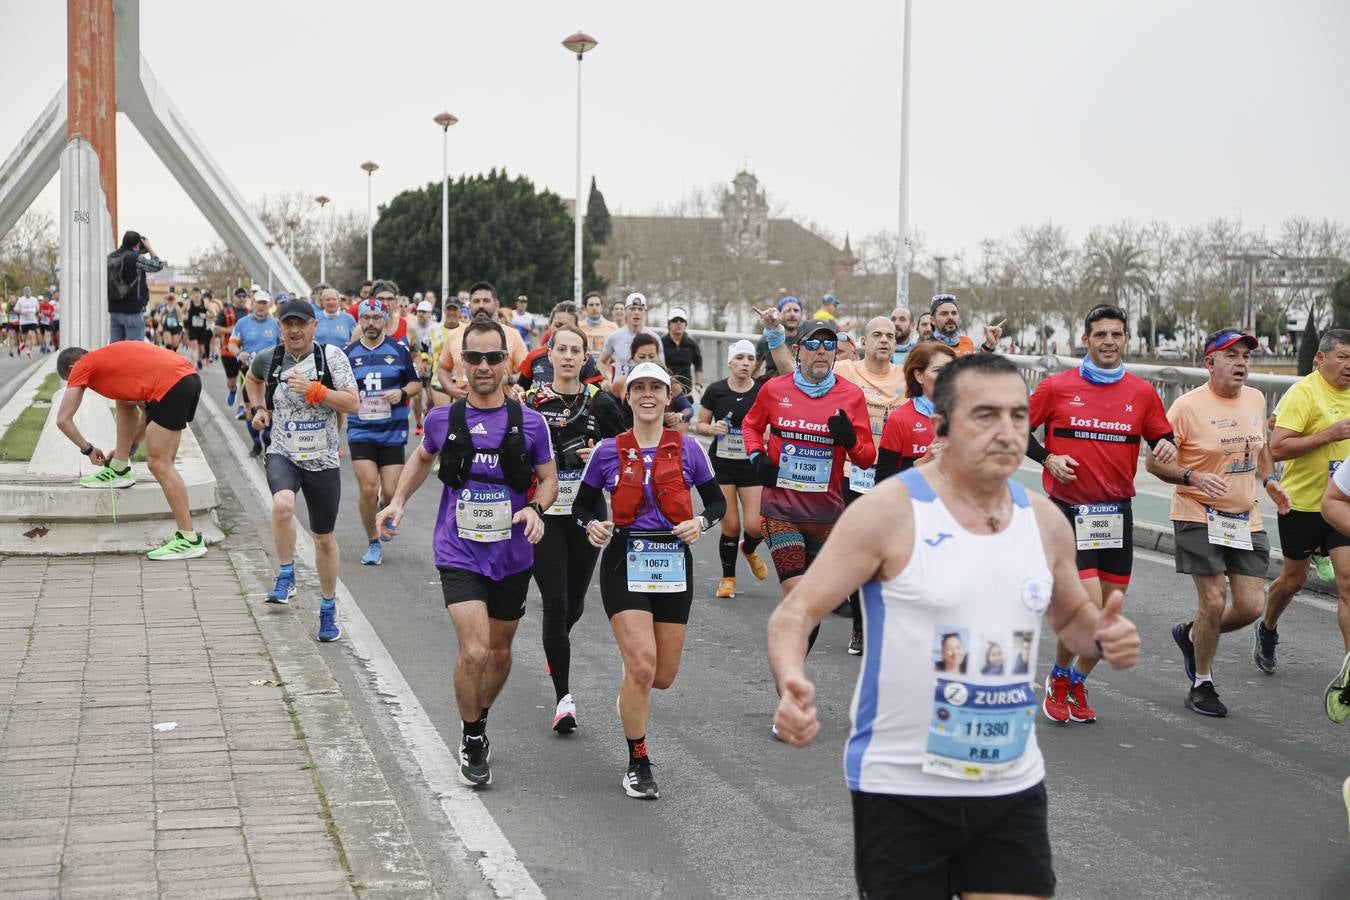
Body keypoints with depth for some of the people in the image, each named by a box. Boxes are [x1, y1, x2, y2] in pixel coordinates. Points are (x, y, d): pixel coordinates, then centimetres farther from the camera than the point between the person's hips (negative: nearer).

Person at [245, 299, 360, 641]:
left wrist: (313, 390, -23)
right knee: (282, 504, -33)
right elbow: (252, 378, 26)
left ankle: (328, 609, 29)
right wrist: (258, 409, 11)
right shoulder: (268, 358, 0)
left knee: (324, 537, 11)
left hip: (323, 460, 0)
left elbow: (353, 404, -14)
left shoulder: (331, 356, -8)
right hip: (283, 454, 0)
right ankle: (286, 578, -13)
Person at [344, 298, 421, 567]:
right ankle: (373, 544, 6)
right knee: (368, 489, -12)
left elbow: (416, 384, 9)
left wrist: (402, 393, -10)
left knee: (390, 492, -5)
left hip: (393, 431, 0)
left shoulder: (398, 350, 3)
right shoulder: (349, 353, 5)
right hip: (360, 431, 0)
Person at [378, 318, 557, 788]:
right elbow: (423, 458, 20)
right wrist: (398, 502, 10)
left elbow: (549, 478, 5)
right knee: (474, 651, -16)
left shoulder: (529, 422, -5)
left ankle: (480, 719, 43)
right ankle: (472, 741, 6)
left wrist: (535, 508, -15)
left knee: (500, 650, 16)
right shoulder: (443, 419, -2)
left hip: (512, 556, 2)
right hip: (459, 554, -1)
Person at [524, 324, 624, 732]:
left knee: (575, 603, 14)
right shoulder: (530, 400, -2)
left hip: (587, 513, 2)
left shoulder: (600, 401, 0)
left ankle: (555, 648, 50)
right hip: (544, 514, -2)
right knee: (555, 603, -9)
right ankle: (563, 697, -4)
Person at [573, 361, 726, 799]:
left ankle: (631, 698, 44)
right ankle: (638, 764, 0)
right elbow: (582, 504, 11)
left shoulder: (687, 448, 3)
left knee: (664, 675, 6)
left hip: (674, 565, 2)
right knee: (642, 665, -17)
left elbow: (717, 500, 12)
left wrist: (700, 523, -8)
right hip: (625, 562, -2)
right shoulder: (609, 451, 1)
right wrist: (593, 525, -10)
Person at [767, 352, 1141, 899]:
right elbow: (795, 614, -13)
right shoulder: (890, 511, -12)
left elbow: (1071, 615, 21)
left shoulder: (1044, 519, 4)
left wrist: (1102, 638, -3)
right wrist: (792, 685, -34)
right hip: (899, 788, -4)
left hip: (1013, 787, 5)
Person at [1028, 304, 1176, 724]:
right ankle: (1059, 677, 12)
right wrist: (1048, 458, -10)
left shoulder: (1142, 393, 5)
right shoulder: (1056, 387, -3)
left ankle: (1077, 683, 29)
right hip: (1068, 511, -4)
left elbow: (1162, 438, 14)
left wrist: (1167, 449, -8)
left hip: (1116, 514, 4)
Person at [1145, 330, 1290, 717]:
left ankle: (1190, 634, 30)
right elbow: (1154, 461, -9)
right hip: (1199, 515, -6)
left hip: (1246, 518, 6)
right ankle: (1201, 686, 12)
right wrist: (1193, 477, -24)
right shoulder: (1187, 406, -12)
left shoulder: (1256, 399, 7)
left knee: (1250, 606, -1)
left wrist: (1270, 480, 7)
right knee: (1214, 602, -9)